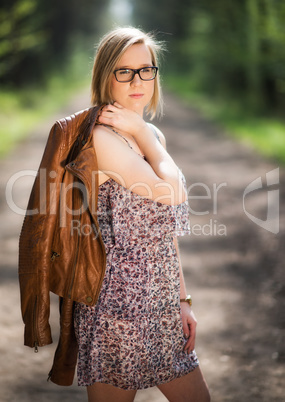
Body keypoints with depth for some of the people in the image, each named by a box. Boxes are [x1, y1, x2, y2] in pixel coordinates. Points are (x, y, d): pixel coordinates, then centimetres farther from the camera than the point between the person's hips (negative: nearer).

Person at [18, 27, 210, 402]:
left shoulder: (153, 136, 10)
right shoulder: (102, 138, -16)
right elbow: (172, 192, -24)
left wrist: (182, 299, 12)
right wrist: (142, 133, -13)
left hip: (160, 304, 8)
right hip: (118, 305, -8)